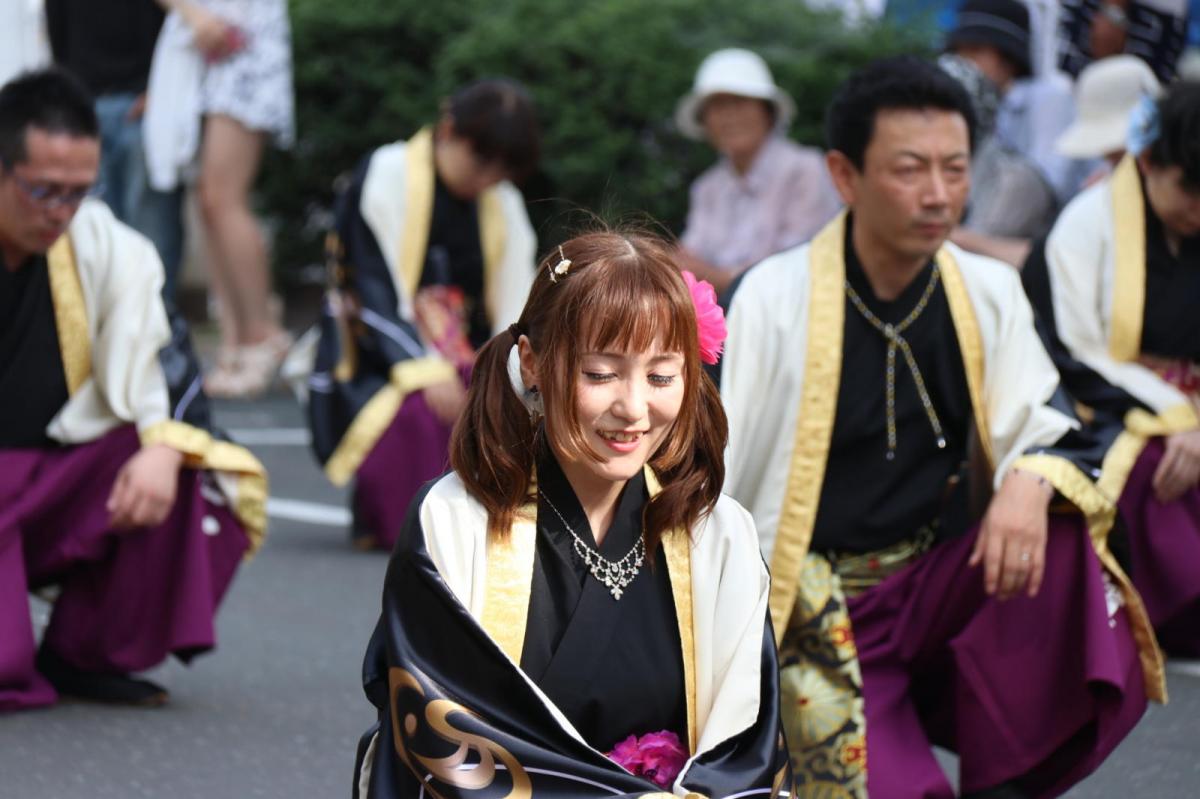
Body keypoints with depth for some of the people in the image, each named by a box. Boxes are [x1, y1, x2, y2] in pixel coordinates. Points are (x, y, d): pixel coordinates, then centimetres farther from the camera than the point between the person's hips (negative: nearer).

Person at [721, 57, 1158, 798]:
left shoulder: (990, 292, 2)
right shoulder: (776, 297, -9)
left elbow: (1052, 431, 0)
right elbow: (714, 481, -6)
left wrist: (1032, 481, -25)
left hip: (941, 584, 4)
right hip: (822, 611, -4)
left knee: (1061, 535, -26)